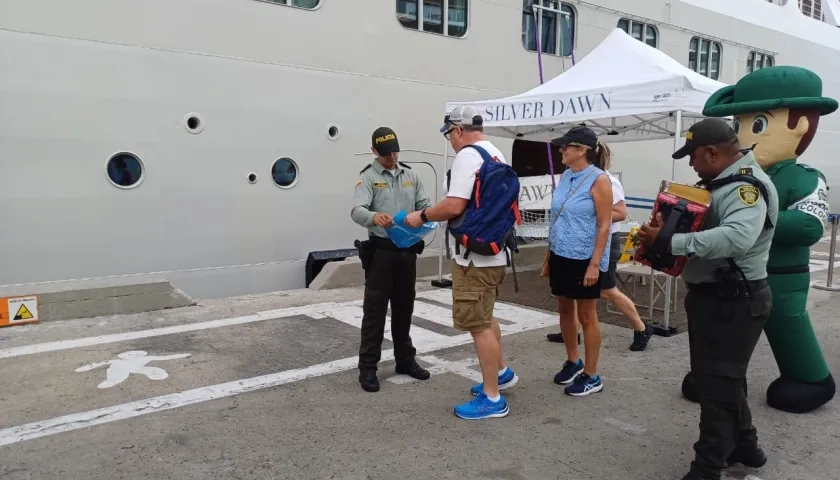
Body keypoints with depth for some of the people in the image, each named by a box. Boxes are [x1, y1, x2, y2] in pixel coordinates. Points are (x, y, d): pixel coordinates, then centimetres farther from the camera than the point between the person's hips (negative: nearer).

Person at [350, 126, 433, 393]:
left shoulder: (410, 175, 10)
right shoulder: (368, 177, -7)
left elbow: (425, 205, 7)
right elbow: (356, 210, -21)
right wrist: (374, 217, -44)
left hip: (407, 250, 5)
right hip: (380, 251, -5)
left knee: (404, 309, 15)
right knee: (375, 310, -1)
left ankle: (405, 360, 29)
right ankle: (367, 367, 8)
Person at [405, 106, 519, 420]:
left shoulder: (468, 156, -16)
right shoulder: (497, 156, 14)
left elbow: (454, 206, -24)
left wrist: (422, 216, -8)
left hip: (475, 258, -10)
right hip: (494, 252, 10)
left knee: (478, 324, -2)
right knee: (485, 318, 24)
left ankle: (492, 399, 8)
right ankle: (502, 373, 39)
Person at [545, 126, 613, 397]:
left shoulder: (598, 180, -13)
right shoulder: (565, 176, 8)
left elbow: (604, 226, -15)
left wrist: (595, 264, -19)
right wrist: (550, 253, 14)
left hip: (584, 259, -7)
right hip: (560, 256, 7)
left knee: (586, 316, 3)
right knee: (565, 311, 15)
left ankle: (591, 377, 16)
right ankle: (573, 362, 34)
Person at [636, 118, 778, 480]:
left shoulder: (747, 186, -22)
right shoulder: (721, 182, 10)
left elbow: (736, 238, -40)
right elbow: (700, 224, 19)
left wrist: (669, 242, -39)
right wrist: (664, 231, 1)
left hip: (734, 302, -11)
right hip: (713, 297, 11)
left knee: (718, 384, -3)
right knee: (720, 377, 22)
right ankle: (745, 446, 39)